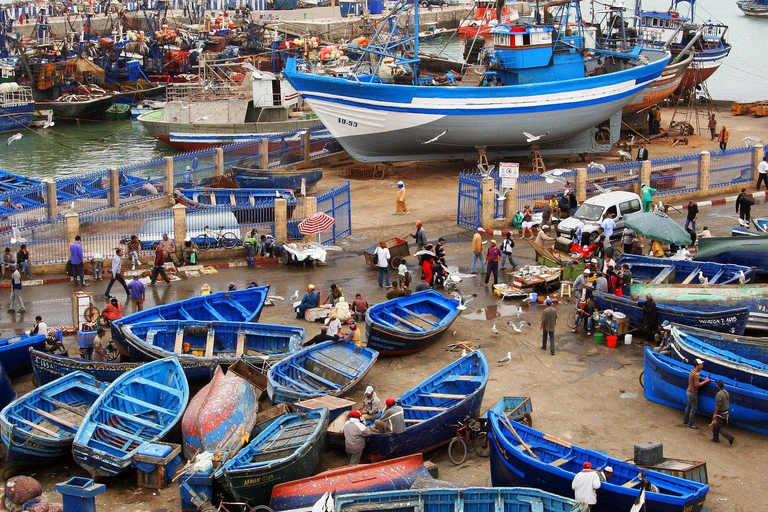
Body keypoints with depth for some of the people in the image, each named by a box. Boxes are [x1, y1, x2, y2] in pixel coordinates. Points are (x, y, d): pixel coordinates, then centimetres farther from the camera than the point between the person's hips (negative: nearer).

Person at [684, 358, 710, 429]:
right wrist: (705, 381, -20)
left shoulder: (692, 371, 5)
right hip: (693, 393, -10)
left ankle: (685, 420, 32)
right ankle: (691, 424, 3)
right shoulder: (696, 374, -25)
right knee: (694, 408, -1)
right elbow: (697, 385, -26)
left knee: (688, 406, 21)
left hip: (689, 391, 10)